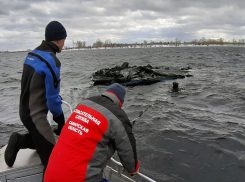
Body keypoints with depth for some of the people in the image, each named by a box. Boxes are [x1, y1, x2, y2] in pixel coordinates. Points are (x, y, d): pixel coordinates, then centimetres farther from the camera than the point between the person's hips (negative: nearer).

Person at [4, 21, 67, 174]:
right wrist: (61, 121, -4)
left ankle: (19, 141, 10)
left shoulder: (32, 54, 7)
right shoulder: (51, 61, -20)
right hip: (36, 115, -9)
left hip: (25, 110, 9)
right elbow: (53, 97, -17)